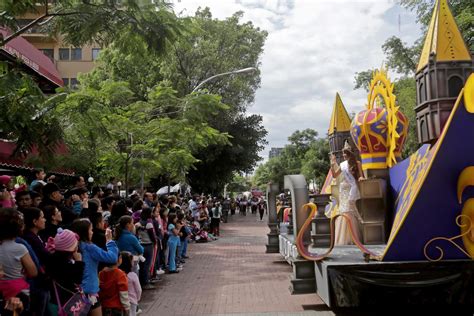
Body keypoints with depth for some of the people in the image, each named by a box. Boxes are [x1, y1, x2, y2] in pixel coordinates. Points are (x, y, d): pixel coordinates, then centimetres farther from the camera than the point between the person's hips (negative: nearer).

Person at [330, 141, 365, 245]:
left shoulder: (356, 163, 0)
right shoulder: (342, 164, 12)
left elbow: (361, 176, -1)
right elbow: (334, 175, 15)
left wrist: (360, 177, -22)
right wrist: (332, 164, 6)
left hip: (351, 189, -5)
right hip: (343, 190, 5)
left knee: (349, 211, -7)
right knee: (343, 211, 4)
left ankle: (351, 238, 1)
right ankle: (343, 238, 11)